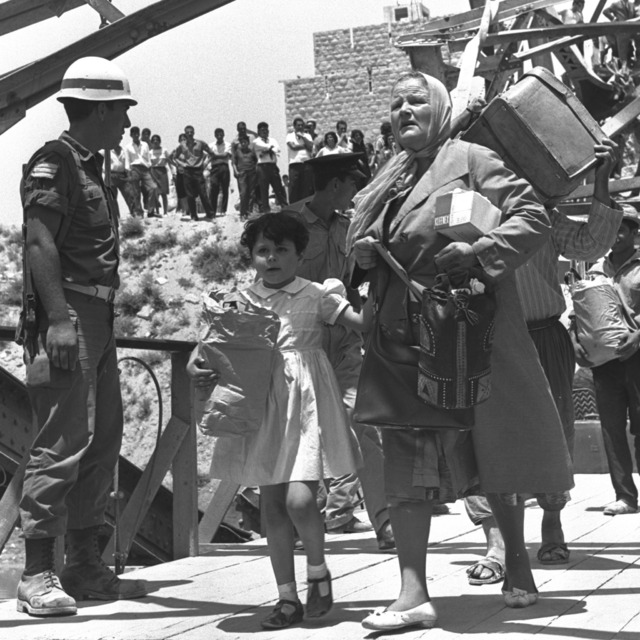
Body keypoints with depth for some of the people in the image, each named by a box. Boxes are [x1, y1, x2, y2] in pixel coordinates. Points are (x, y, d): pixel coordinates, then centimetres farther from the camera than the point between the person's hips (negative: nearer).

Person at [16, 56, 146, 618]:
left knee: (103, 440, 12)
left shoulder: (90, 167, 21)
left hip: (96, 318, 10)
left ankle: (86, 566, 19)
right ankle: (37, 575, -7)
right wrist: (59, 318, -25)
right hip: (68, 315, -10)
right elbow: (39, 242, -18)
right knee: (65, 441, -11)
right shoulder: (53, 162, -8)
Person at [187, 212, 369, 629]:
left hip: (305, 403, -3)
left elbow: (364, 318, -6)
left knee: (299, 499, -16)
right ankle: (288, 597, 17)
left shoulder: (316, 296, 0)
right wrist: (196, 364, -16)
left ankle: (318, 569, 13)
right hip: (261, 405, 3)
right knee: (272, 505, 7)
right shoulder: (242, 300, 7)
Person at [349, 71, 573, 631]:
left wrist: (479, 251, -22)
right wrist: (364, 252, 2)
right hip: (405, 337, 5)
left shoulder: (468, 160, -3)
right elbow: (359, 236, 25)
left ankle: (516, 560, 30)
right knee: (405, 460, -5)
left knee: (495, 448, 8)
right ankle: (413, 593, -6)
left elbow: (534, 216, -9)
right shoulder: (387, 179, 15)